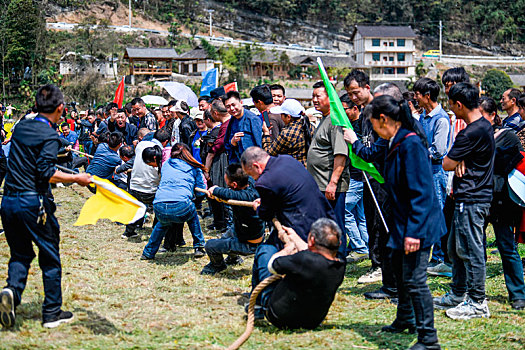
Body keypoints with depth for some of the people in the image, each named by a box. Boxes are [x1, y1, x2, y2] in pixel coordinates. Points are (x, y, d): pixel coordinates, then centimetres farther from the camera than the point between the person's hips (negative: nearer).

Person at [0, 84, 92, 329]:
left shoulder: (20, 127, 9)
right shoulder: (50, 136, -12)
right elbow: (46, 174, -19)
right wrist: (76, 178, -11)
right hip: (34, 202, -6)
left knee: (20, 253, 17)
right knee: (50, 257, 7)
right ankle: (52, 313, 13)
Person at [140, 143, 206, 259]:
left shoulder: (166, 165, 24)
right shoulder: (194, 167, 18)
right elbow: (201, 192, 22)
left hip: (159, 207, 2)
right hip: (181, 207, -2)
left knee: (163, 224, 36)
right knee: (192, 217, 33)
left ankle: (148, 253, 36)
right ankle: (199, 248, 31)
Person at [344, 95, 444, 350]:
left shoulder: (411, 143, -22)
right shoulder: (395, 143, 7)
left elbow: (420, 192, -25)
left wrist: (414, 231, -27)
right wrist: (355, 143, 43)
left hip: (419, 224, -11)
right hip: (403, 221, 11)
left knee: (414, 279, -10)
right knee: (399, 267, 24)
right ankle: (405, 320, 44)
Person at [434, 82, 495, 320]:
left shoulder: (472, 133, -21)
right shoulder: (485, 125, 11)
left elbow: (447, 164, -16)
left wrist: (457, 162, 5)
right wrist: (461, 161, -5)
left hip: (472, 200, -10)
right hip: (468, 196, 10)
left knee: (470, 250, -4)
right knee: (456, 247, 18)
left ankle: (477, 303, 2)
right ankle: (458, 295, 27)